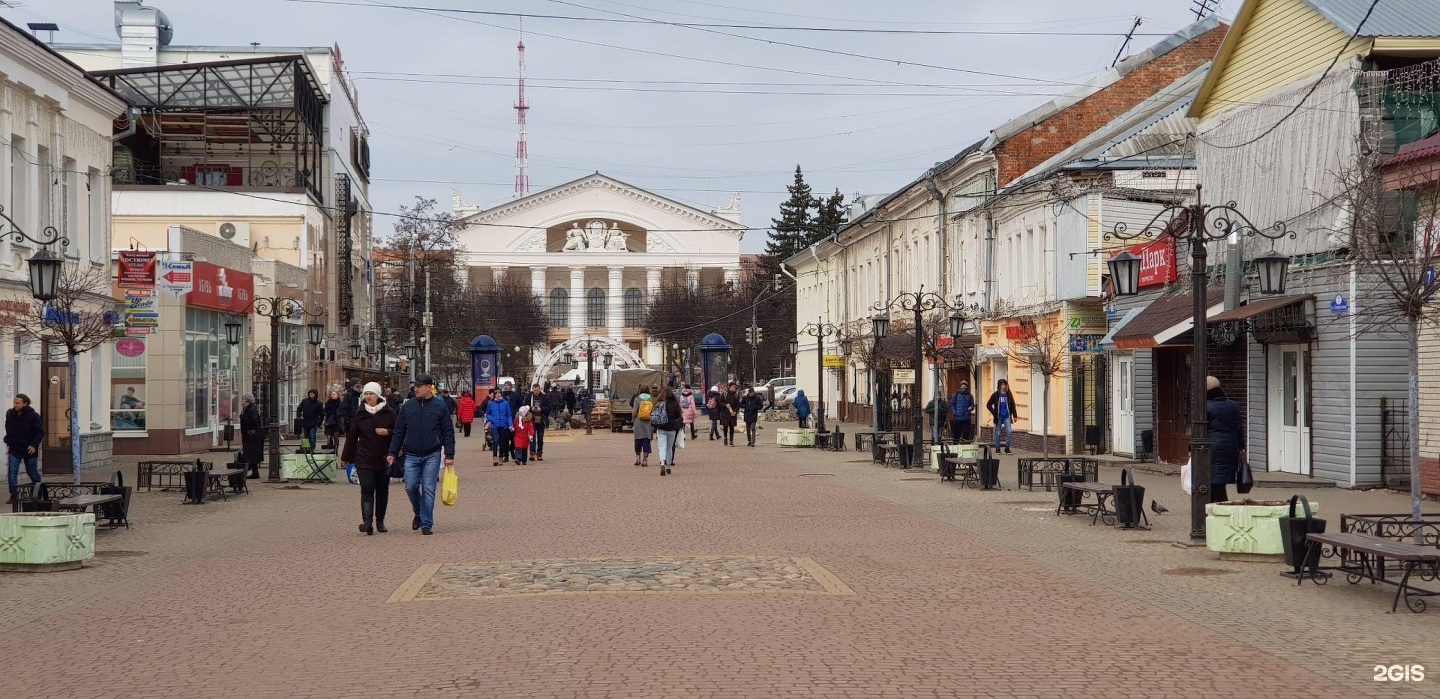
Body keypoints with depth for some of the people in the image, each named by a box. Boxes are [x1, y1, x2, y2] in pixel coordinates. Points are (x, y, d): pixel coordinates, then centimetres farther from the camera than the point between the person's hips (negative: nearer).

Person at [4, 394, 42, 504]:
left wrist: (34, 444, -18)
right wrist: (8, 442, 7)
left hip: (29, 449, -3)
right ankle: (13, 495, -3)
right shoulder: (10, 414, -2)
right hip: (14, 448, 3)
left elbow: (40, 432, -9)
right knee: (12, 472, -8)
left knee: (33, 472, 10)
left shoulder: (33, 416, -14)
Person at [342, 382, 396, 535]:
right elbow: (351, 436, 10)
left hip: (384, 459, 0)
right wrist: (346, 457, 12)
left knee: (382, 491, 9)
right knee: (367, 489, -12)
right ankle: (367, 522, -22)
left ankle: (380, 520, 23)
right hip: (364, 459, 0)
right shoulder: (360, 414, 4)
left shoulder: (389, 413, 0)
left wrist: (388, 432, -17)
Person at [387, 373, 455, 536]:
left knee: (428, 490, -3)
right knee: (410, 487, -3)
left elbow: (448, 433, 1)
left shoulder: (440, 407, 0)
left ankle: (426, 523, 5)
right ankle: (419, 513, 24)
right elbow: (399, 432, 10)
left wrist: (449, 455, -5)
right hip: (411, 455, 2)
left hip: (432, 456, -2)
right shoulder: (408, 407, 7)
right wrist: (392, 453, 5)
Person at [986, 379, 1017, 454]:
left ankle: (1007, 448, -1)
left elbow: (1012, 405, 12)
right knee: (998, 433, 4)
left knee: (1009, 431, -9)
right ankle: (997, 448, 14)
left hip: (1007, 417, 2)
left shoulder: (1009, 395, 6)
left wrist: (1015, 415, 8)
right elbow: (988, 405, 2)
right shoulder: (995, 395, -1)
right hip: (999, 417, -2)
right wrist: (994, 413, -7)